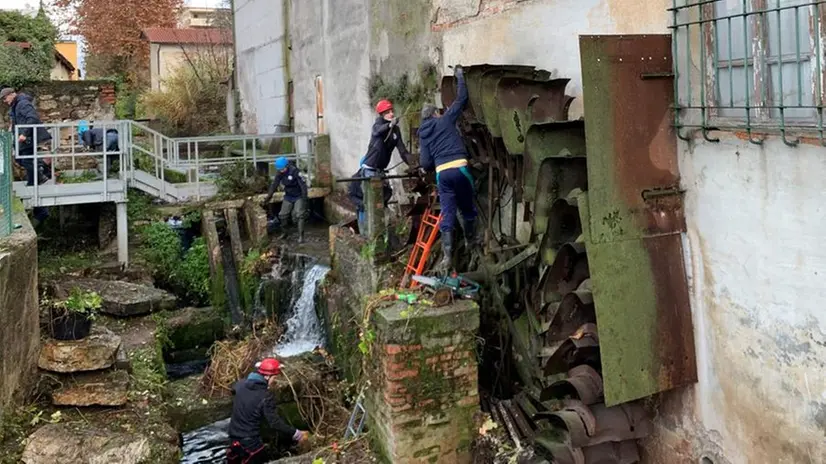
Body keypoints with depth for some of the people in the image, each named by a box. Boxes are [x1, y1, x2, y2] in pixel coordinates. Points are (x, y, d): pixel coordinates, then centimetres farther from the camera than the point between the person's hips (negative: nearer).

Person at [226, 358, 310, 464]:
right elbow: (275, 422, -25)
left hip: (233, 437, 7)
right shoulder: (265, 397, -23)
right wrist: (296, 434, -20)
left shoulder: (241, 385, -3)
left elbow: (234, 388, 23)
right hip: (250, 441, -7)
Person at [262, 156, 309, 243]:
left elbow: (303, 185, -26)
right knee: (283, 215, 7)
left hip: (298, 196, -6)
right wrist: (268, 198, -3)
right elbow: (274, 185, -1)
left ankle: (301, 236, -13)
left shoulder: (295, 171, -26)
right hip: (288, 196, 6)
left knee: (299, 215, -18)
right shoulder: (280, 173, -8)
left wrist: (304, 199, -29)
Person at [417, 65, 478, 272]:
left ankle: (447, 257, -4)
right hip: (459, 168, -2)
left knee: (447, 214, 3)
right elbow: (462, 98, 11)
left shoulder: (423, 135, 17)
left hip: (442, 173, 2)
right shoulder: (445, 120, 9)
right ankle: (471, 240, 37)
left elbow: (424, 163, 9)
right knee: (468, 207, 19)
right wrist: (459, 74, 22)